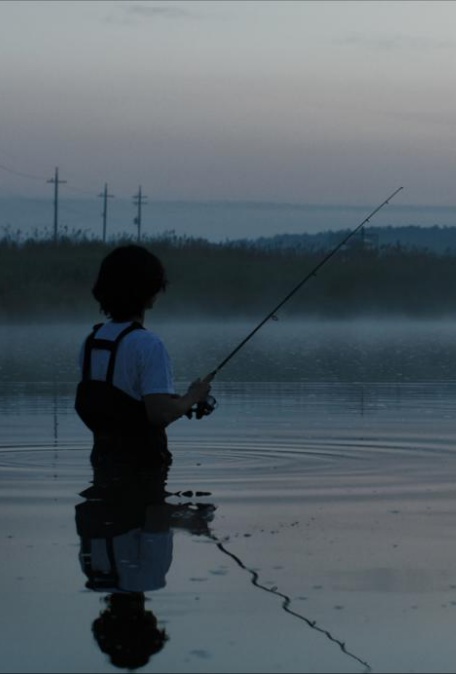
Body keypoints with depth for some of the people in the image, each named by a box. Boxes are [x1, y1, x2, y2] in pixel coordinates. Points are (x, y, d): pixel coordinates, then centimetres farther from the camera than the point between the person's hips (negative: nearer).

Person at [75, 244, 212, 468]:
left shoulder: (92, 341, 6)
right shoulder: (148, 344, -18)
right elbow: (161, 413, -25)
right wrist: (193, 396, -4)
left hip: (103, 455, 7)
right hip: (142, 460, -7)